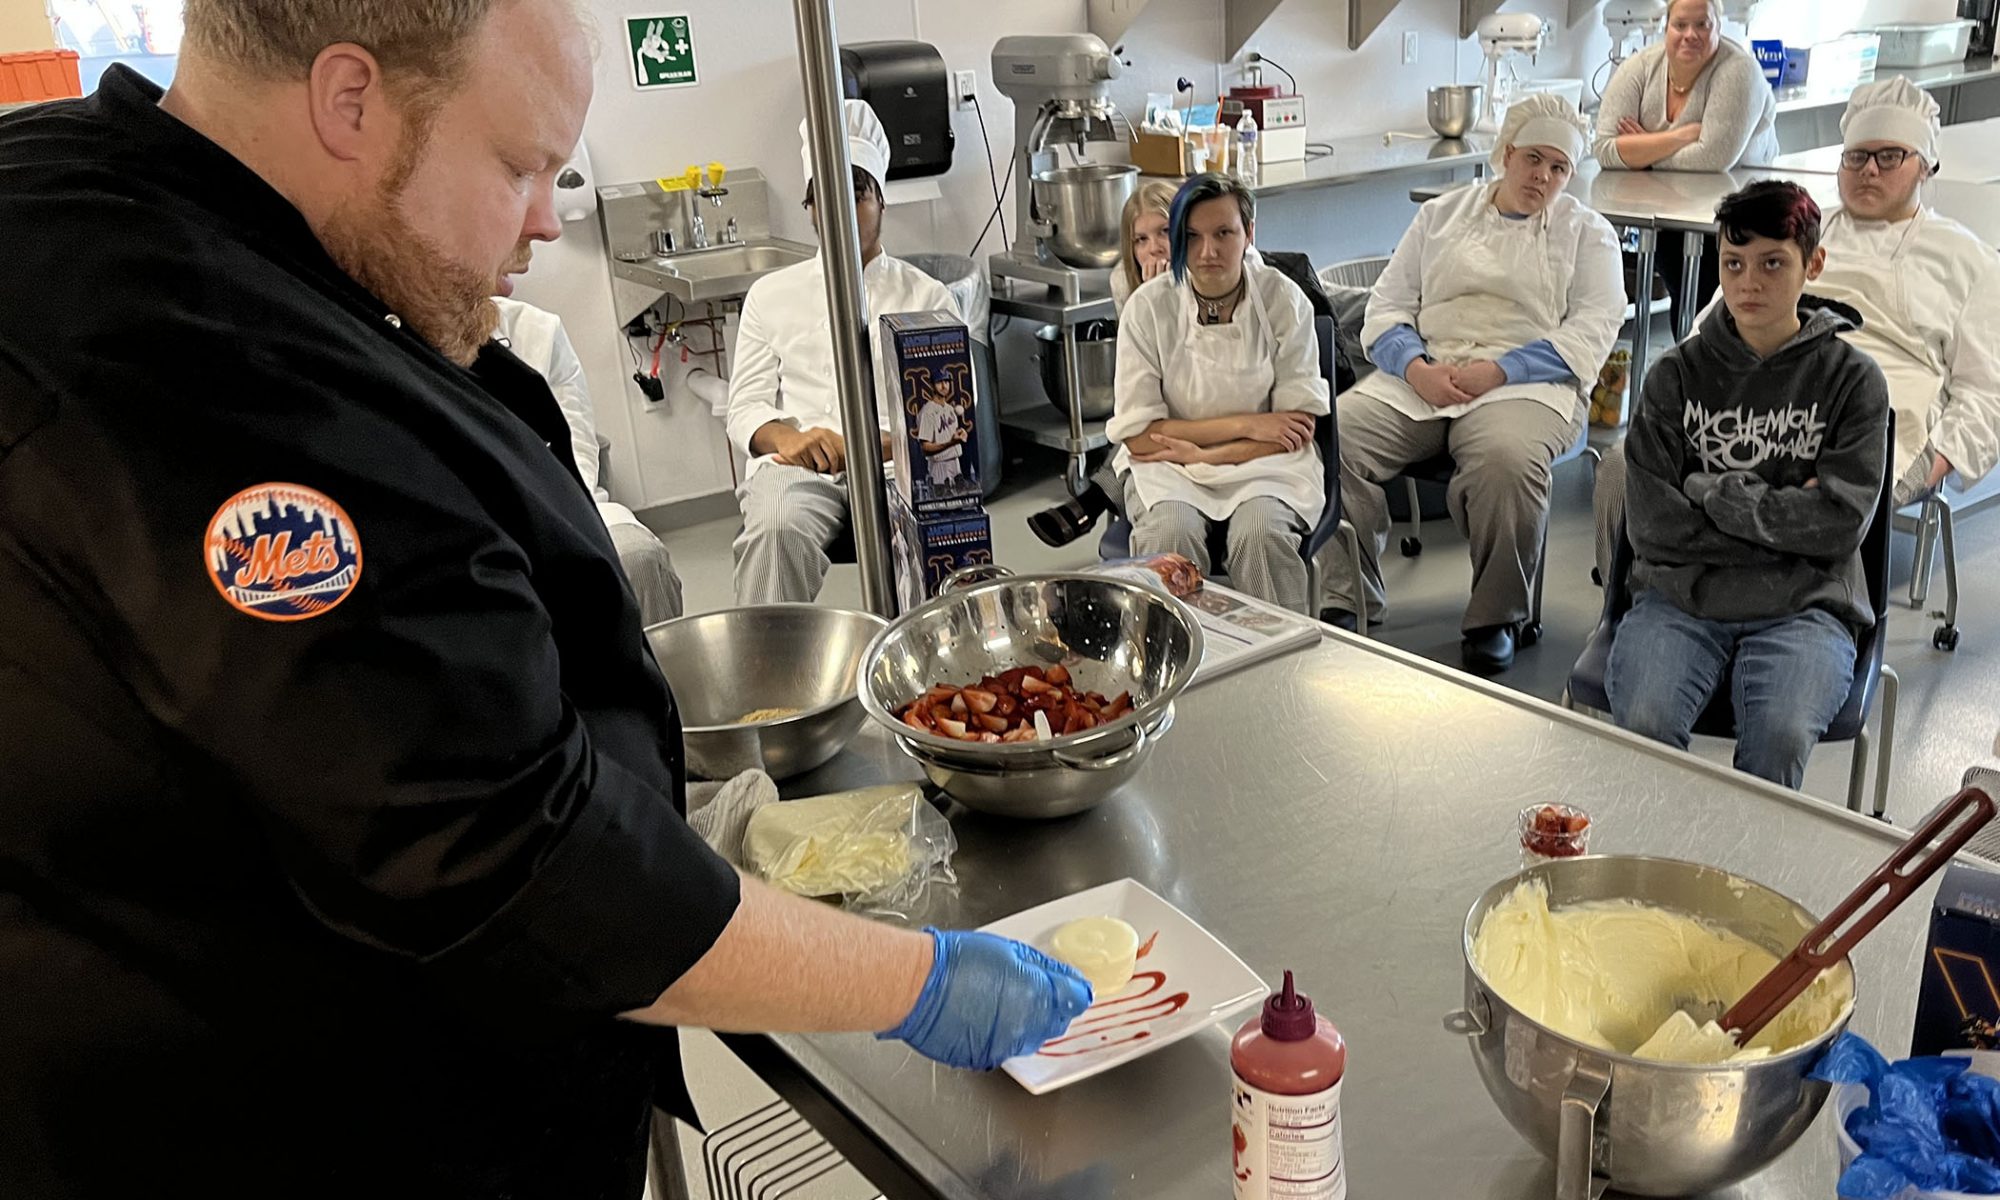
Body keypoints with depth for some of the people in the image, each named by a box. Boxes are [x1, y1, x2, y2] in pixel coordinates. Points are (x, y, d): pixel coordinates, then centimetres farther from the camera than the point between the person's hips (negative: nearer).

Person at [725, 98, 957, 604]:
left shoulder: (926, 297, 17)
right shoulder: (770, 294, 21)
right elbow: (744, 408, 14)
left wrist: (887, 443, -14)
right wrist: (787, 438, -12)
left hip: (896, 462, -1)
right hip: (797, 464, 1)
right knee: (776, 529, -35)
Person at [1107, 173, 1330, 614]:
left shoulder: (1283, 300, -6)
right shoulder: (1149, 307, -7)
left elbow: (1300, 428, -5)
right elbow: (1138, 435, -9)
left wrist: (1203, 456, -14)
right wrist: (1244, 424, -12)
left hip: (1262, 462, 0)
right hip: (1167, 464, 0)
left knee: (1261, 532, -31)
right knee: (1171, 533, -31)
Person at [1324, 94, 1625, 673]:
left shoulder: (1587, 233, 16)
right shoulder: (1441, 215, 21)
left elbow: (1593, 327, 1)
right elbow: (1388, 307, 13)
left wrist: (1496, 371, -14)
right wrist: (1416, 369, -10)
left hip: (1526, 383, -2)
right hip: (1421, 377, 3)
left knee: (1506, 458, -37)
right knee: (1335, 435, -26)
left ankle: (1494, 620, -20)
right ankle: (1343, 599, -17)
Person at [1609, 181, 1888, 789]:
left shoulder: (1852, 378, 7)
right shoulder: (1677, 374, 7)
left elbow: (1838, 523, -5)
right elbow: (1652, 522, -3)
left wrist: (1710, 492, -3)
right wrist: (1782, 520, -4)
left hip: (1803, 605, 0)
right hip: (1680, 593, 1)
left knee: (1780, 736, -29)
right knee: (1644, 724, -27)